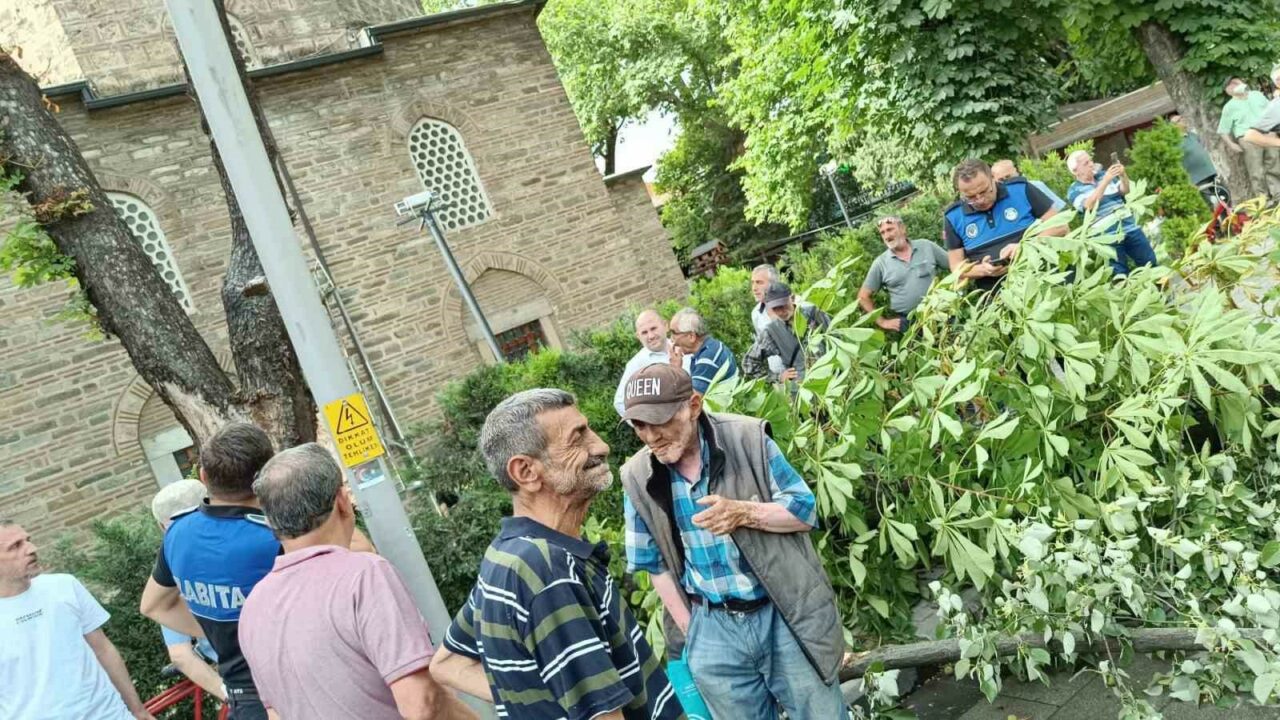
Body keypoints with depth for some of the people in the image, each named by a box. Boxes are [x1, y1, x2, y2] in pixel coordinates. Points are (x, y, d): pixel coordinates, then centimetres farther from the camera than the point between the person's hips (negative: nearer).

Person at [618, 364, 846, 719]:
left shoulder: (749, 439, -13)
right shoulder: (638, 478, -7)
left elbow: (805, 510, -8)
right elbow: (656, 564, 4)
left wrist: (745, 513, -25)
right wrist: (692, 633, 3)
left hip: (785, 614, -1)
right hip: (712, 629, 2)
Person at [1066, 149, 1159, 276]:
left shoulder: (1103, 174, 13)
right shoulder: (1074, 191, -2)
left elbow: (1125, 191, 6)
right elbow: (1089, 205, -21)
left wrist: (1123, 175, -15)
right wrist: (1105, 181, -29)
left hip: (1130, 228, 5)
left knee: (1150, 263, 9)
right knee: (1120, 273, -3)